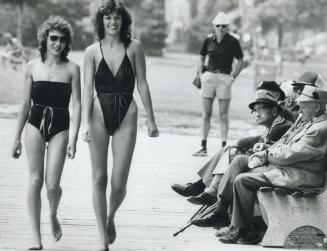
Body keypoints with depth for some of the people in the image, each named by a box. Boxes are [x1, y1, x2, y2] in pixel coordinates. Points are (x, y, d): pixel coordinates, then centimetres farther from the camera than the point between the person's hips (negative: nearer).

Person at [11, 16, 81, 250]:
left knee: (52, 184, -9)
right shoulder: (33, 67, 4)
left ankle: (53, 216, 26)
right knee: (36, 180, -5)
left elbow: (77, 105, -3)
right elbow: (25, 104, 9)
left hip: (60, 127, -1)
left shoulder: (72, 69, -1)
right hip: (35, 124, 1)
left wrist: (73, 138, -12)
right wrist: (17, 138, 10)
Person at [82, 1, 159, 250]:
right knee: (99, 178, 2)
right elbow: (88, 88, -1)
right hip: (100, 114, 1)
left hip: (127, 116, 0)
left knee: (119, 182, -4)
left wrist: (151, 119, 4)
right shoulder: (92, 51, 3)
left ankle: (111, 218, 30)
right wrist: (86, 123, -11)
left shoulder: (134, 47, 2)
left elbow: (143, 85, 5)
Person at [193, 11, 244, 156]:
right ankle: (203, 147, 7)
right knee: (206, 113, 4)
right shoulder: (208, 40, 5)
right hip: (209, 77, 3)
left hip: (224, 79, -3)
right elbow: (202, 59, 17)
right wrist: (200, 74, 5)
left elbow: (240, 62, 5)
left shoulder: (233, 42, -2)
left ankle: (224, 147, 2)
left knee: (223, 115, -1)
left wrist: (233, 77, -4)